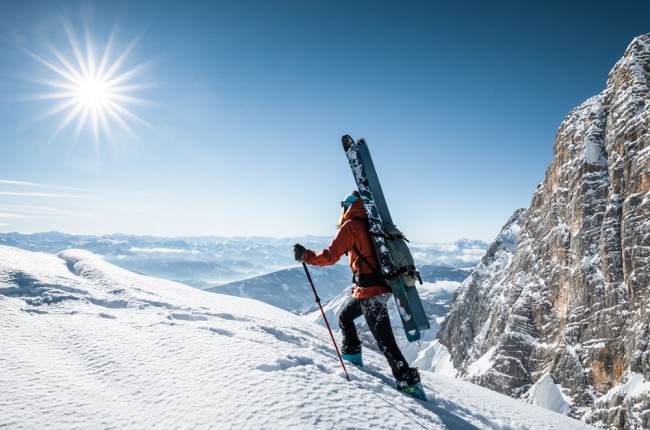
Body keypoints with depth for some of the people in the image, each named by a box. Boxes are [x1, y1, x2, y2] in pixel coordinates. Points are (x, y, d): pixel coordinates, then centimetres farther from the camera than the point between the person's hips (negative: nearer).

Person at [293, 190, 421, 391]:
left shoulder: (350, 226, -10)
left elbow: (330, 256, -15)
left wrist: (305, 255, -3)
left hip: (369, 290, -9)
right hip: (381, 285, 9)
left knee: (384, 339, -4)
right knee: (345, 317, 26)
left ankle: (407, 378, 0)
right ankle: (352, 354, 39)